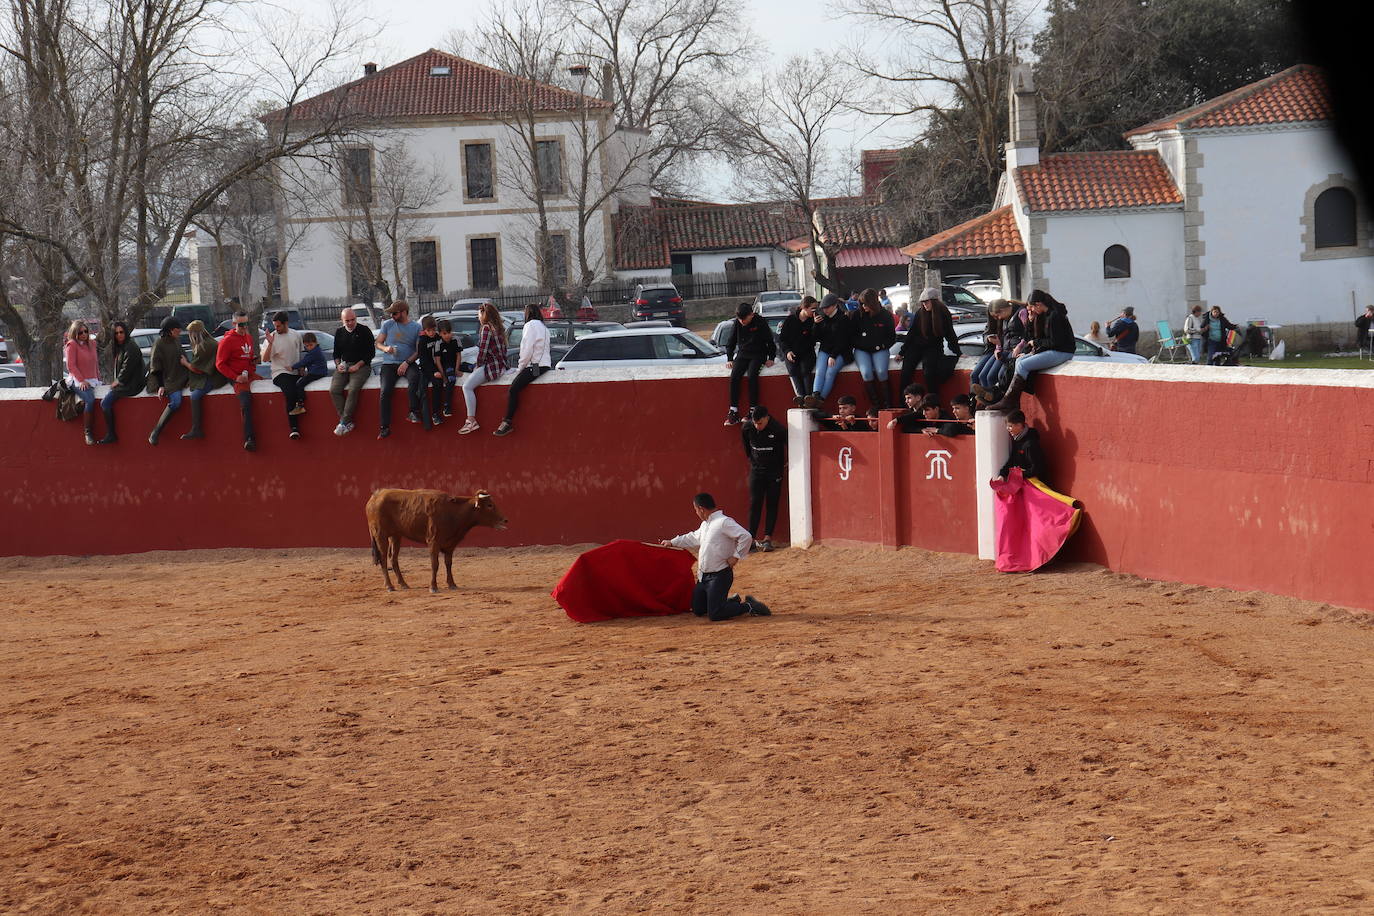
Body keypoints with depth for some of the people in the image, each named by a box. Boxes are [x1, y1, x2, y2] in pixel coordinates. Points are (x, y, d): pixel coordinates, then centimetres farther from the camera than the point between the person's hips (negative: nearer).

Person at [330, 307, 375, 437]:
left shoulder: (364, 331, -1)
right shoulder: (339, 332, 14)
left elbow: (371, 352, -1)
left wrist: (358, 365, -11)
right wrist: (338, 364, 1)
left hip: (361, 366, -5)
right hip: (344, 366, 5)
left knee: (353, 389, -31)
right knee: (334, 390, -21)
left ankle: (344, 422, -27)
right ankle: (348, 422, -21)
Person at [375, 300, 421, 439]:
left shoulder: (416, 327, 3)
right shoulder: (387, 324, 6)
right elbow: (378, 343, 11)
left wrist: (407, 363, -13)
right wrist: (385, 348, -13)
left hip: (408, 363, -1)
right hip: (389, 363, 1)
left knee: (414, 377, -36)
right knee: (385, 391, -22)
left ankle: (414, 412, -26)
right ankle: (385, 428, -21)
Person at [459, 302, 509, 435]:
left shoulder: (486, 328, -11)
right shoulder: (498, 327, 16)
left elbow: (482, 350, -14)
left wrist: (478, 365, 1)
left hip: (492, 366, -10)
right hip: (502, 364, 10)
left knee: (467, 386, -15)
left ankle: (471, 421, -21)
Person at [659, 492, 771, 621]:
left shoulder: (724, 522, -17)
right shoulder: (705, 525, 13)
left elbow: (746, 537, -25)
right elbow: (693, 538, 32)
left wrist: (736, 556, -18)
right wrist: (672, 542, 37)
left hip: (719, 576, -10)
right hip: (703, 577, 10)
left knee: (714, 615, -15)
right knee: (697, 610, 15)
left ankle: (748, 606, 2)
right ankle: (732, 601, 28)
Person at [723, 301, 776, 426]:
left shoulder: (760, 323, -8)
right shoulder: (736, 324, 2)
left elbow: (770, 341, 1)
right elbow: (730, 342, 14)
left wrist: (771, 358, -3)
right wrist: (729, 359, 7)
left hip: (758, 355, -3)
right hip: (742, 355, 3)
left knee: (752, 376, -31)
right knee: (734, 377, -22)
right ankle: (733, 412, -22)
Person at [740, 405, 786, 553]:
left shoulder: (778, 429, -20)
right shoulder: (747, 428, -11)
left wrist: (787, 464, 4)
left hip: (775, 472, -2)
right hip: (756, 470, 2)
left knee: (772, 504, -1)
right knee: (755, 504, -3)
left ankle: (768, 539, 0)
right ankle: (750, 539, -3)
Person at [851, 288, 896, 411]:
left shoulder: (886, 315, 0)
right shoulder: (858, 315, 3)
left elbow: (892, 337, 9)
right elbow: (852, 336, 12)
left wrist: (882, 346, -3)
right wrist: (858, 344, -4)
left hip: (879, 350, -1)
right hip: (862, 350, 1)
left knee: (881, 371, -28)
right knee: (866, 372, -27)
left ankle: (885, 404, -19)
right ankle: (874, 405, -21)